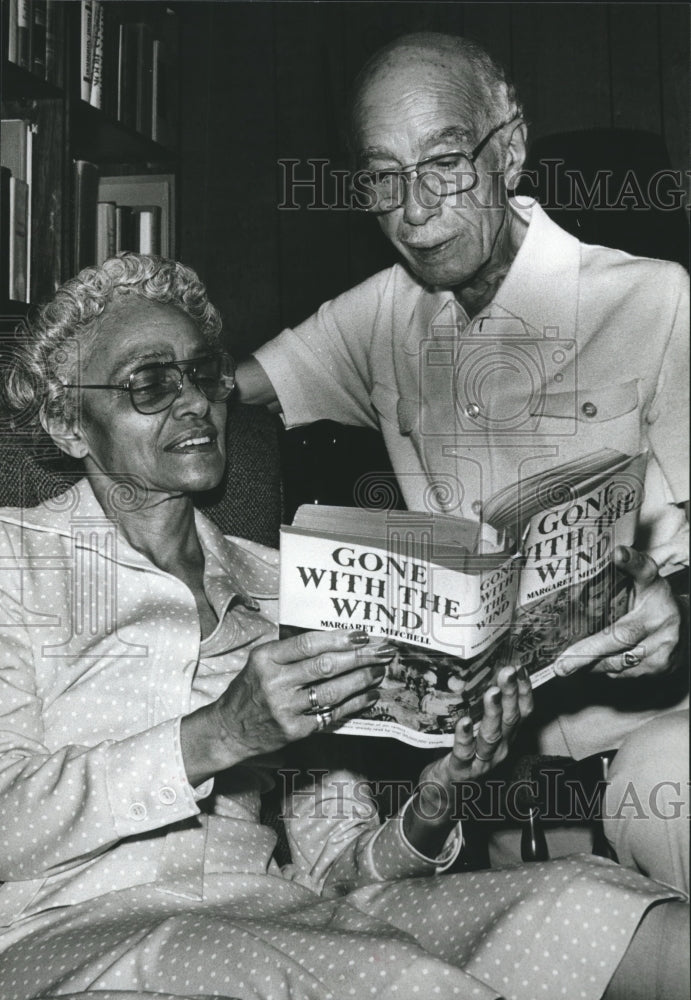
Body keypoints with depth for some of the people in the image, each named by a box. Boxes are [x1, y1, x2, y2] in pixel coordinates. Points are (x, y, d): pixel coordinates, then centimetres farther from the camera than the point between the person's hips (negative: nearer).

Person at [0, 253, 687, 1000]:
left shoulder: (275, 585, 16)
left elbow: (332, 866, 12)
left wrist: (429, 809, -9)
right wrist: (221, 736, -19)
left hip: (282, 913, 4)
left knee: (585, 902, -23)